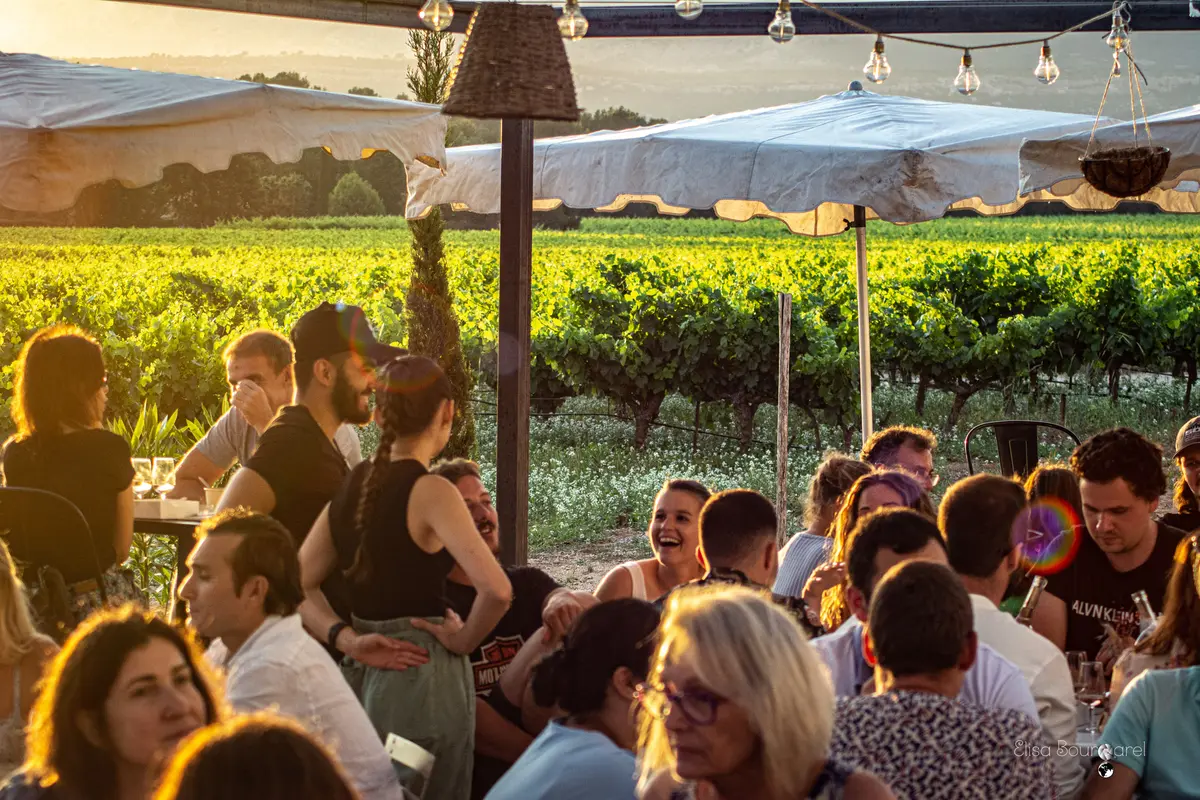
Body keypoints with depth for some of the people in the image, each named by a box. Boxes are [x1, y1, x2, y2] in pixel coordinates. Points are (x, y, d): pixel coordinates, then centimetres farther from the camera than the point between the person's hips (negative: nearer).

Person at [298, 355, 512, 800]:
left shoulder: (352, 487, 6)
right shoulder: (430, 493, -15)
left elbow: (298, 585, 8)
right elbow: (496, 590, -27)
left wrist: (347, 638, -3)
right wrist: (464, 640, -10)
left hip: (363, 674, 7)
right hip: (424, 673, -7)